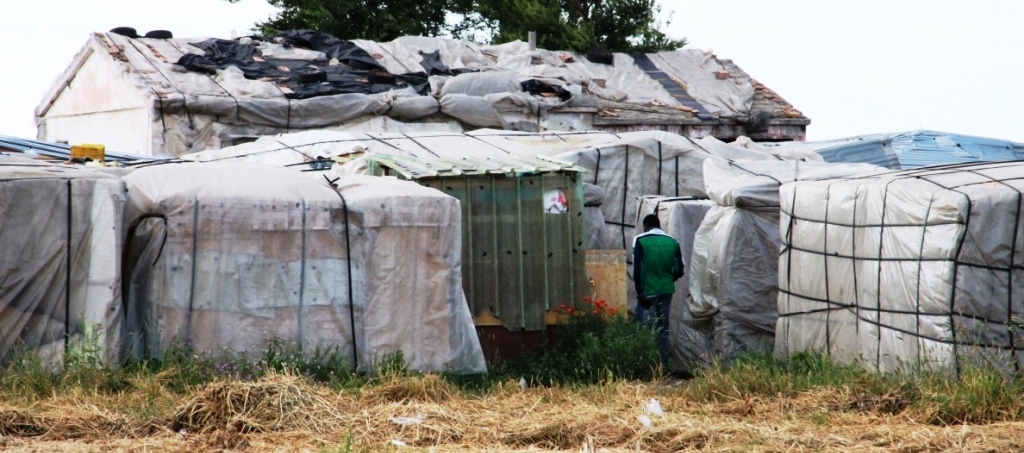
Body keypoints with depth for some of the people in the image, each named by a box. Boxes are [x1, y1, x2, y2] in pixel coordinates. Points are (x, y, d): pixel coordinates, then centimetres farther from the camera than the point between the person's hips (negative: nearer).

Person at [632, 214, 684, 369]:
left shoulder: (640, 240, -3)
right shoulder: (672, 242, 6)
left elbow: (637, 268, -11)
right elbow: (679, 270, 5)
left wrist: (640, 291, -9)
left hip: (647, 291, -4)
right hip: (666, 291, 4)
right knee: (663, 330, 9)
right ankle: (664, 364, 8)